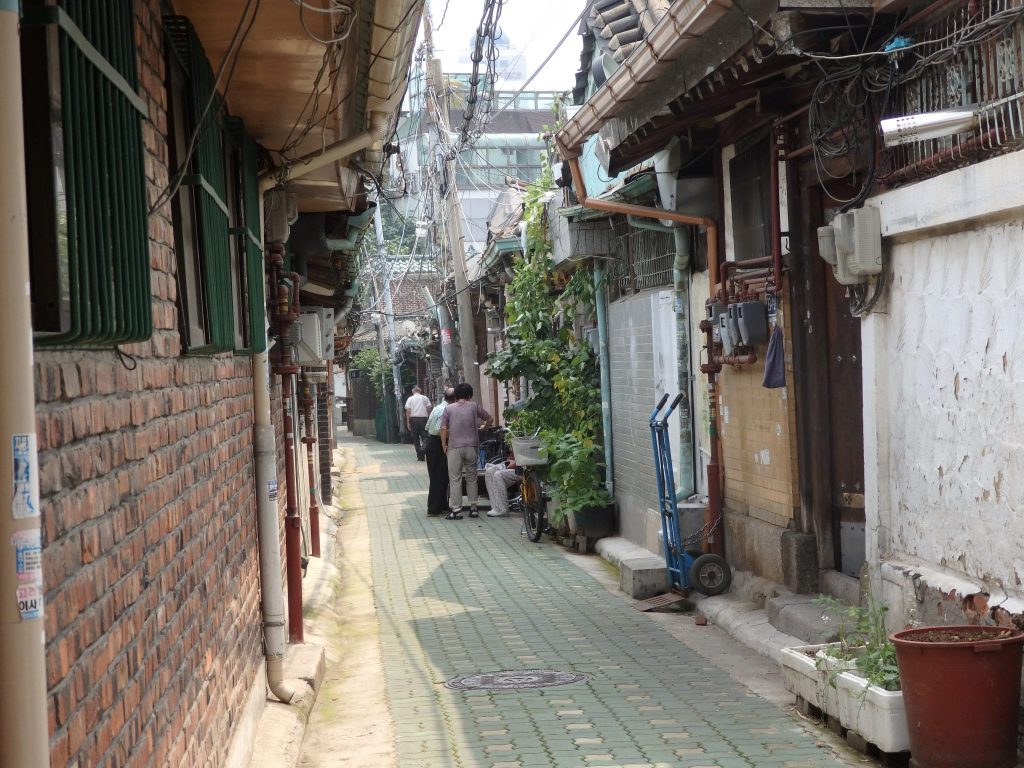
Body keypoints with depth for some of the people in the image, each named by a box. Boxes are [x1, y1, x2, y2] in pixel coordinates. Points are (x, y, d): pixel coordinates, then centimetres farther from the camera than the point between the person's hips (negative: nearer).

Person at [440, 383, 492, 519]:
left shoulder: (449, 409, 3)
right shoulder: (474, 406, 5)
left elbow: (443, 428, -5)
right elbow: (489, 418, 12)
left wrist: (444, 445, 5)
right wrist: (483, 428, 30)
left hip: (454, 447, -1)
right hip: (471, 446, 1)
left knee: (455, 479, 1)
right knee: (472, 478, 12)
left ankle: (456, 510, -2)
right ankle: (473, 508, 11)